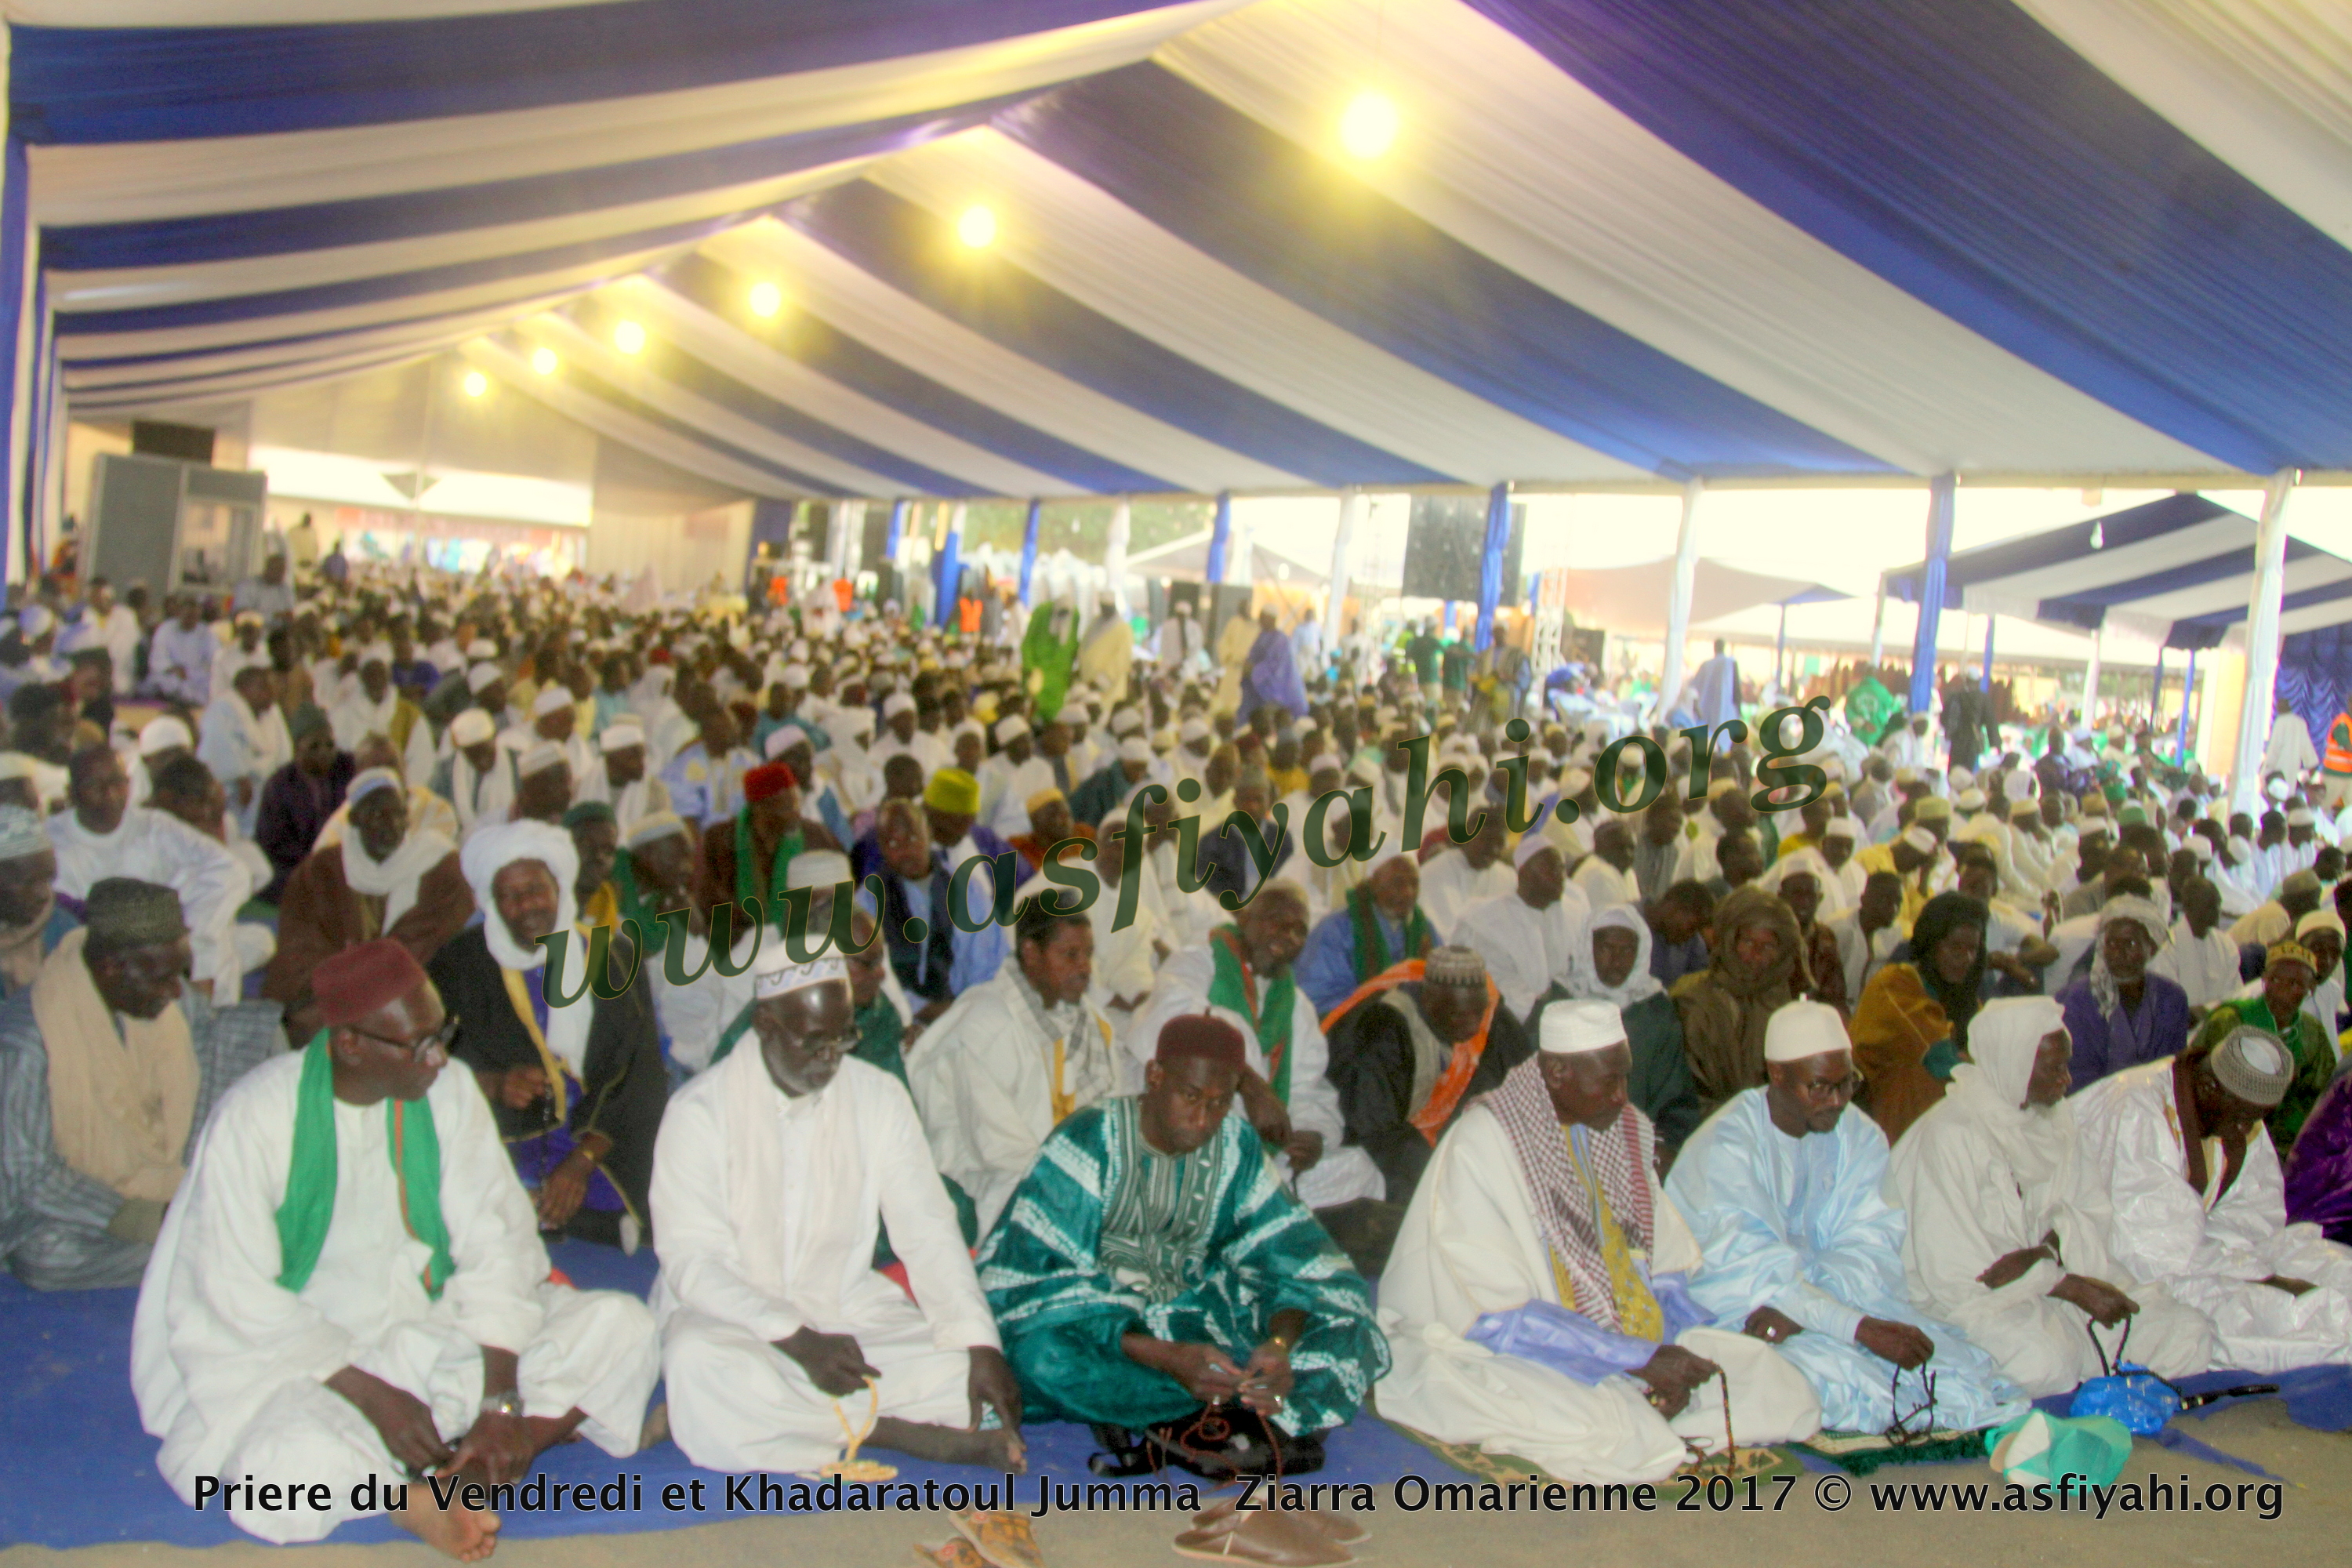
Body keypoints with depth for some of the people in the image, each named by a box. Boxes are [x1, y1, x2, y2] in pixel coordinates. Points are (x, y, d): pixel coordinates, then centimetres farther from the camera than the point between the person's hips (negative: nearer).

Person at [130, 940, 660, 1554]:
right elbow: (237, 1297, -15)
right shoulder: (256, 1117, -16)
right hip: (297, 1357, -4)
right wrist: (370, 1394, -22)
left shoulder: (447, 1093, -5)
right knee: (291, 1467, -38)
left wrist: (502, 1405, -17)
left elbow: (495, 1243, -7)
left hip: (431, 1330, 4)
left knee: (622, 1326, -15)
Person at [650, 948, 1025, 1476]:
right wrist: (798, 1340, -27)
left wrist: (981, 1347, -17)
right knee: (699, 1368, -37)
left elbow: (927, 1232, -2)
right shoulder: (701, 1111, -8)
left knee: (963, 1368, -19)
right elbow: (691, 1262, -14)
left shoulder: (880, 1098, 1)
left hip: (848, 1308, 3)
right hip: (731, 1315, -2)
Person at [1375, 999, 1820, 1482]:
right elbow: (1499, 1316, -18)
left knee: (1787, 1392, -9)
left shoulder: (1625, 1132, 7)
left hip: (1632, 1342, 7)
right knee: (1603, 1431, -36)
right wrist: (1640, 1360, -21)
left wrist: (1673, 1362, -11)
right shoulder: (1479, 1147, -15)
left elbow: (1666, 1268, 10)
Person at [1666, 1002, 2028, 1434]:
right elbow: (1750, 1270, -23)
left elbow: (1868, 1247, -8)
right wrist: (1860, 1328, -33)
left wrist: (1796, 1310, -27)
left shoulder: (1861, 1138, 4)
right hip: (1729, 1313, -5)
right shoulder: (1727, 1145, -15)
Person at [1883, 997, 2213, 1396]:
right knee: (2046, 1362, -35)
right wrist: (2071, 1287, -18)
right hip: (1979, 1294, -7)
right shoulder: (1950, 1134, -16)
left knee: (2189, 1338, -12)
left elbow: (2092, 1210, 6)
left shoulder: (2056, 1115, 9)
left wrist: (2041, 1254, -17)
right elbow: (1952, 1272, -17)